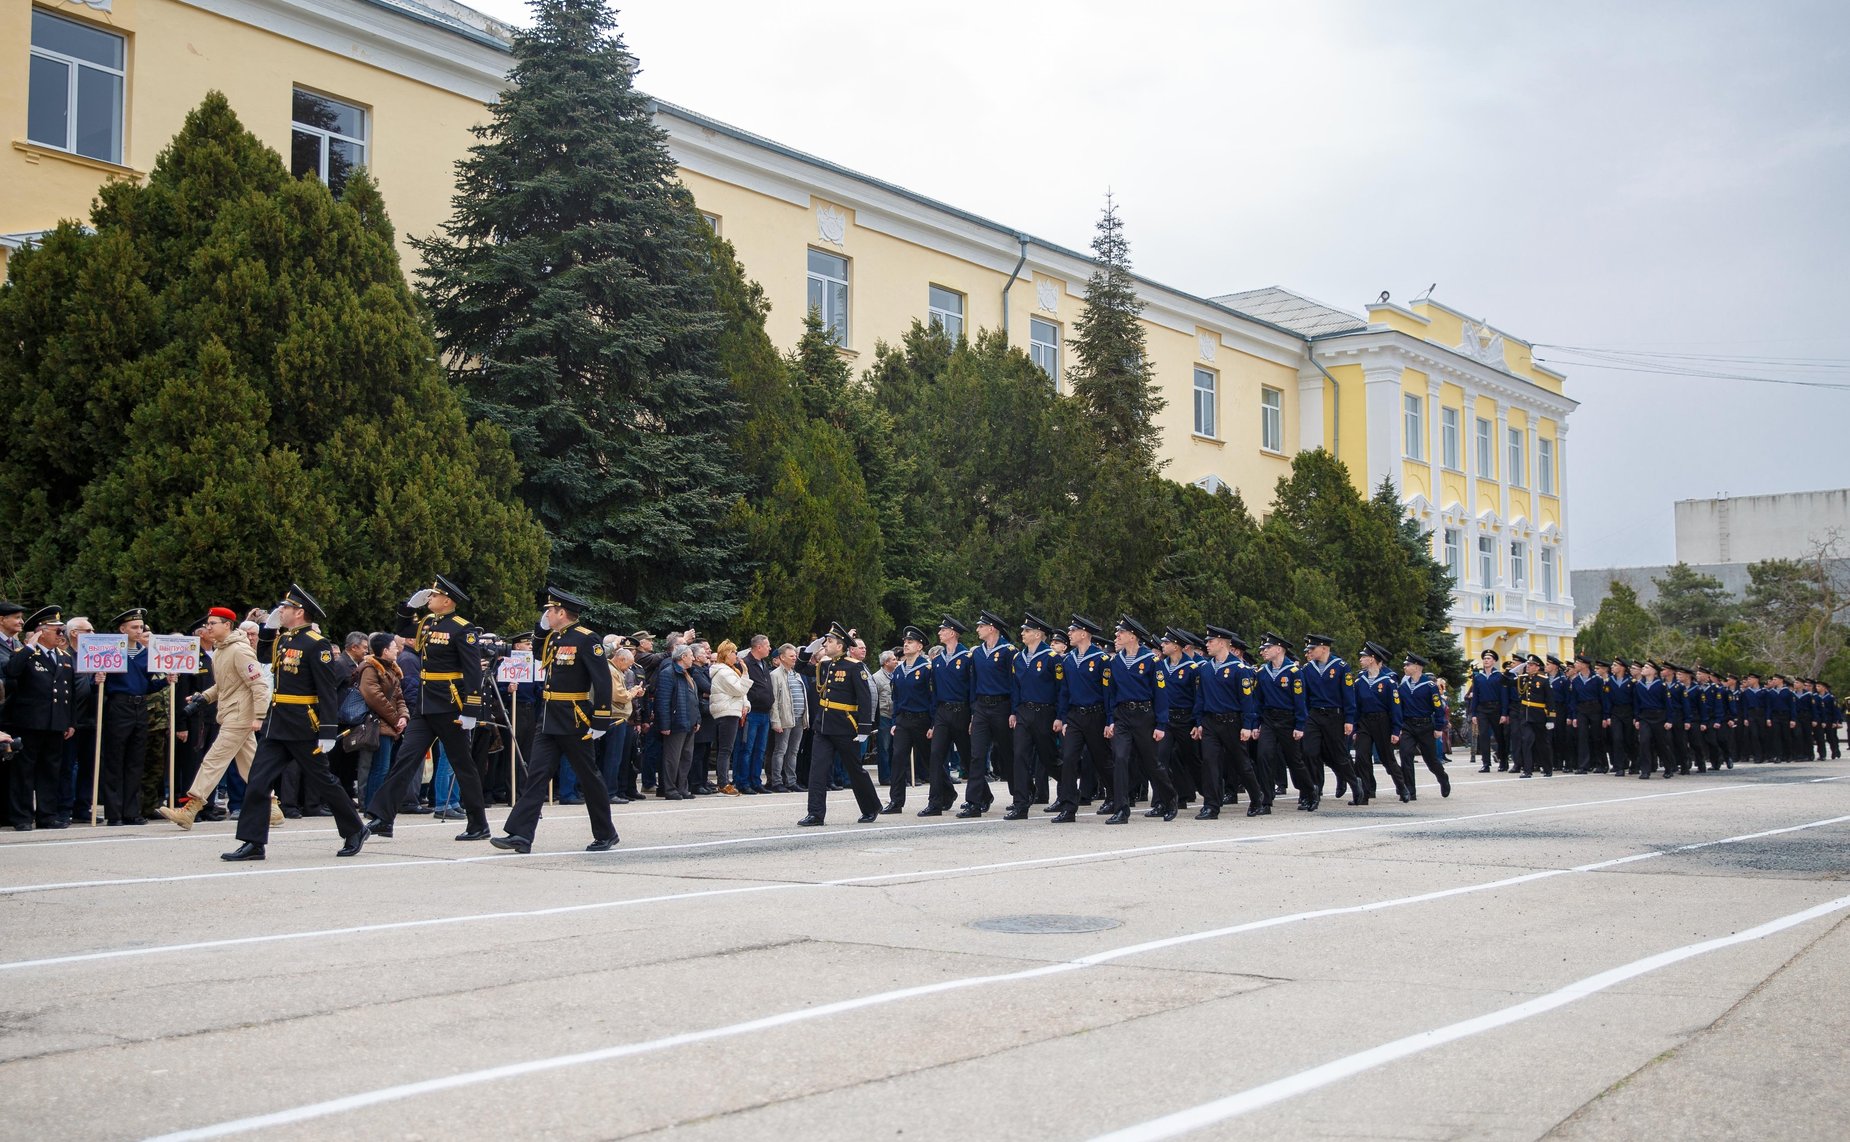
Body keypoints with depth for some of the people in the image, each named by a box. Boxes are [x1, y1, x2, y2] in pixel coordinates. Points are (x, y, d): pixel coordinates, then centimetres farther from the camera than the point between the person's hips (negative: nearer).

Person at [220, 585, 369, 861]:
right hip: (276, 724, 8)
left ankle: (355, 830, 19)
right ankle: (252, 843, 3)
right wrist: (269, 628, 14)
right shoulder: (282, 640, 10)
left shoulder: (316, 644, -14)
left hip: (304, 727, -8)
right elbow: (262, 655, 32)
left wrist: (328, 732, -21)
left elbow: (327, 690, -17)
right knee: (258, 781, 0)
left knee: (323, 781, 3)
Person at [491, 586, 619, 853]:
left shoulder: (586, 639, -13)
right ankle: (520, 835, -4)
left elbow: (602, 681, -17)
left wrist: (600, 721, -21)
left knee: (589, 778, 4)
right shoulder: (551, 639, 12)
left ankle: (606, 835, 17)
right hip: (549, 720, 8)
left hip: (575, 722, -8)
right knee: (536, 774, -1)